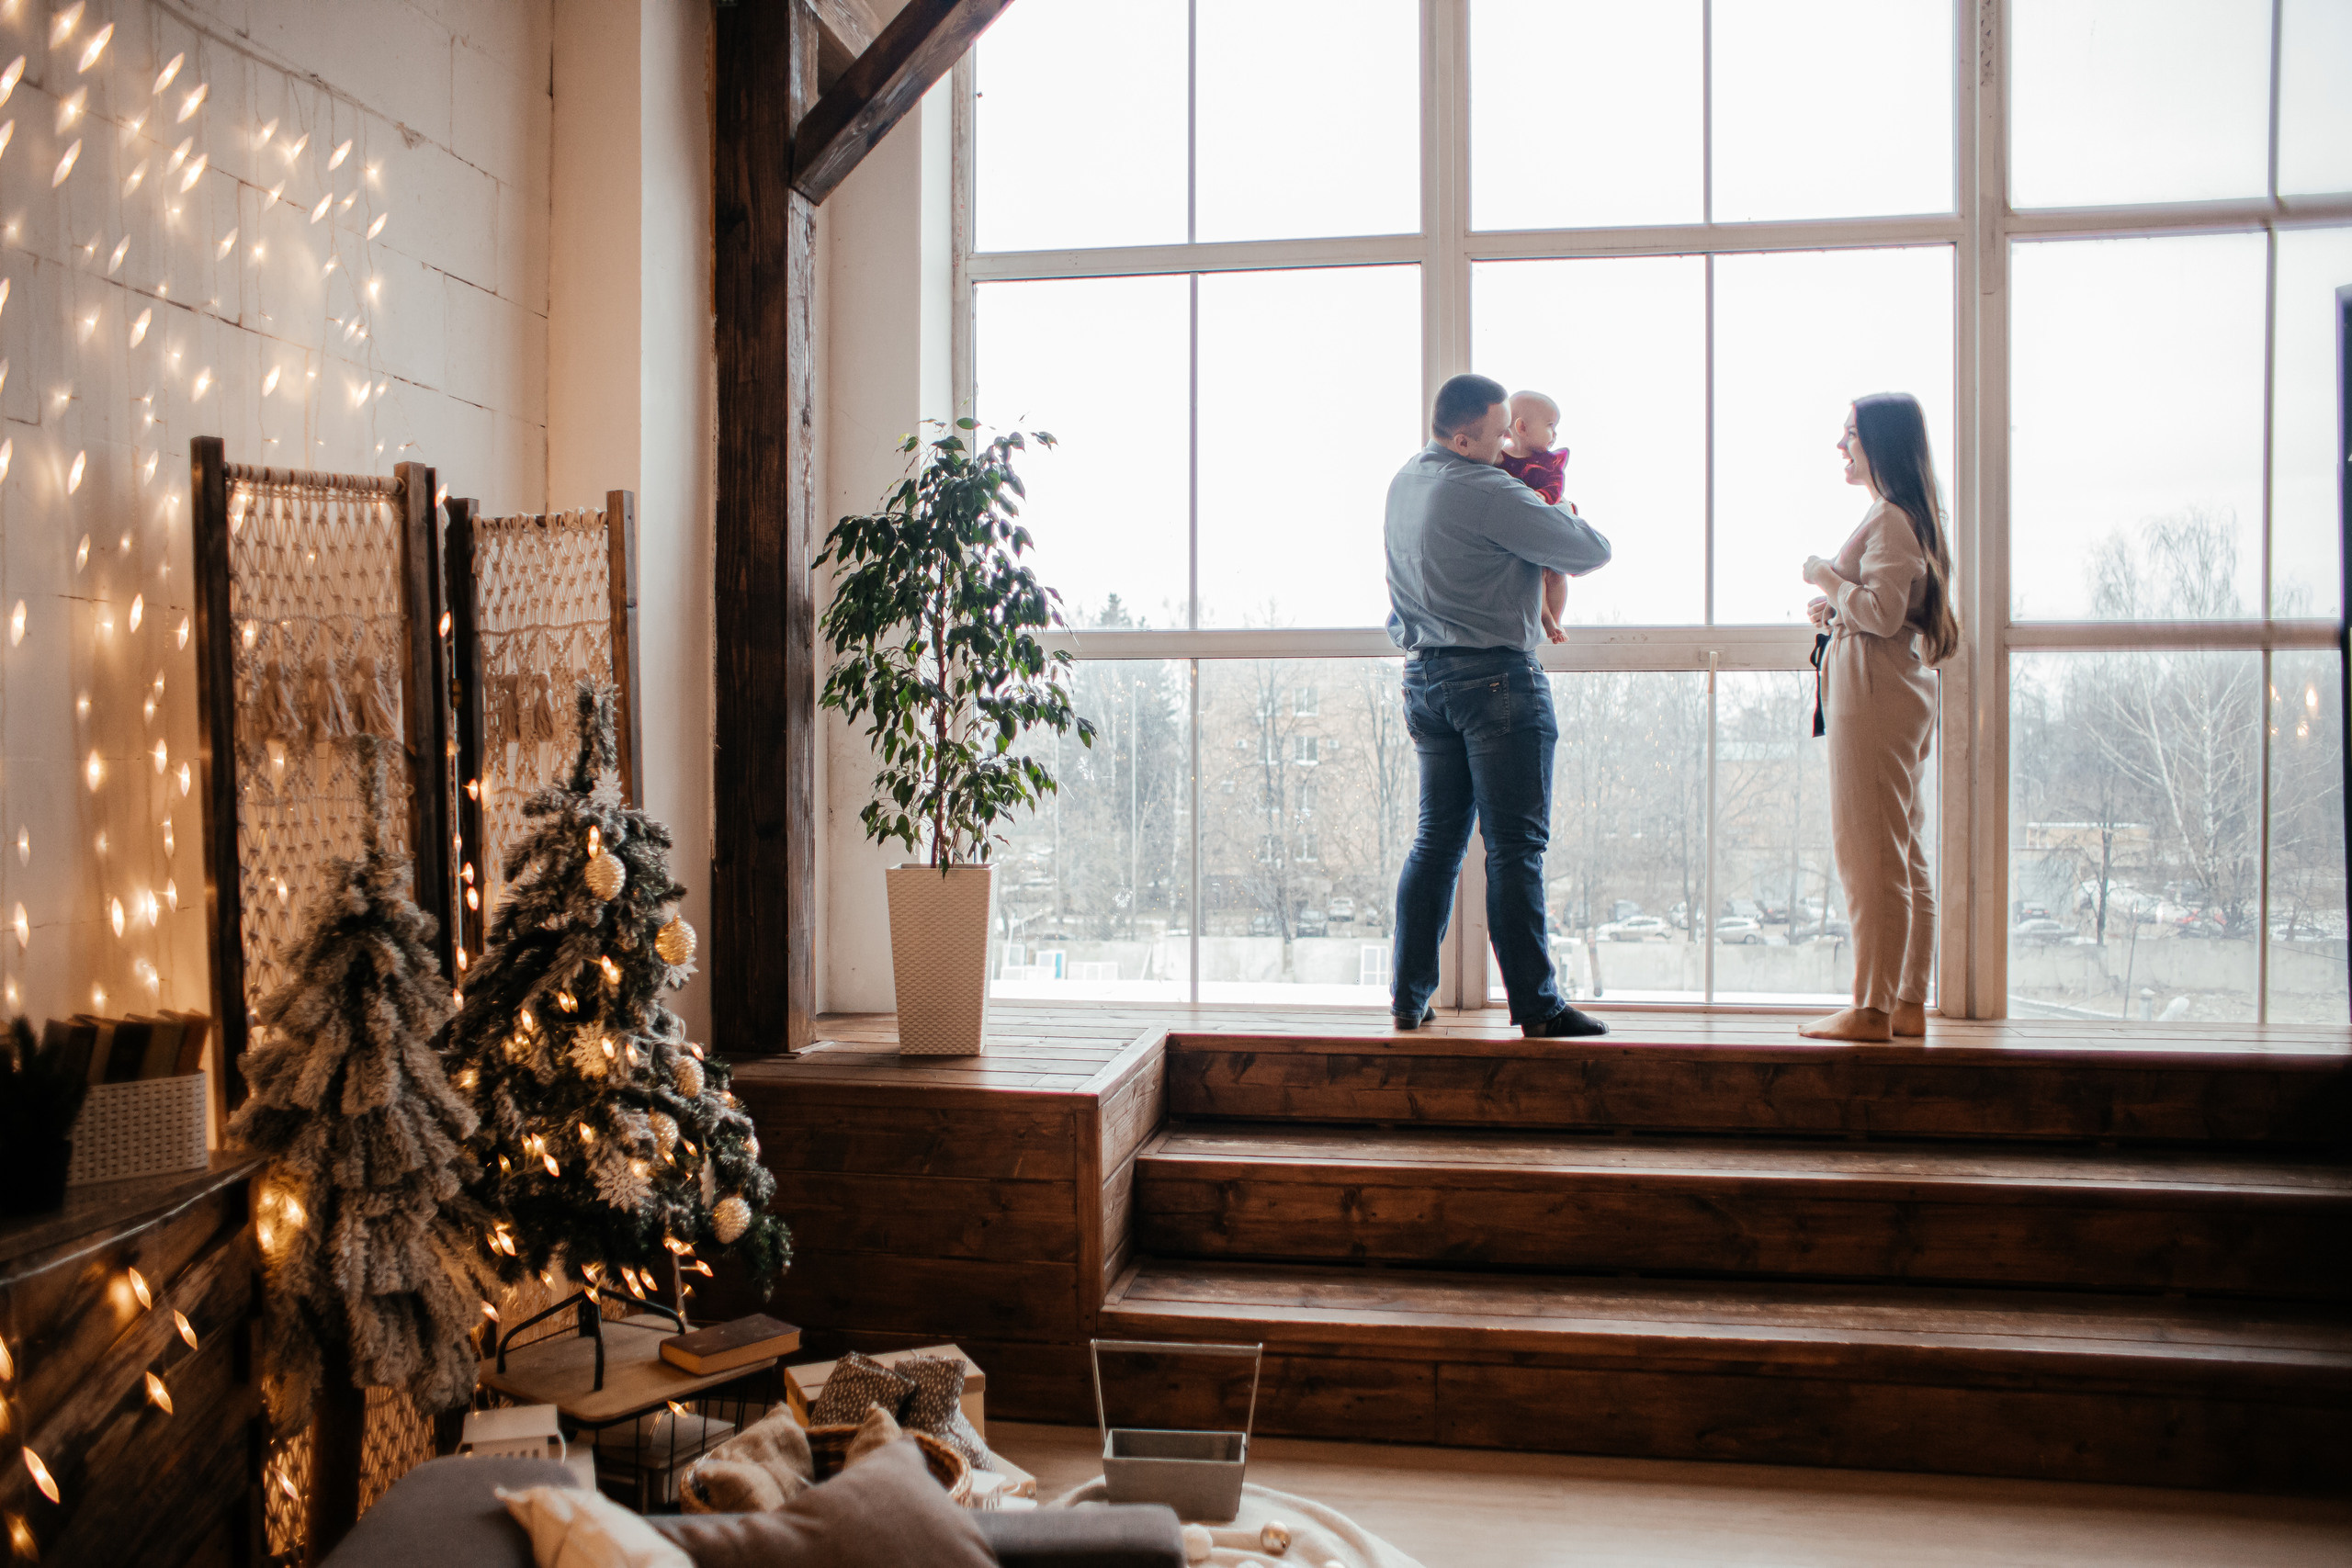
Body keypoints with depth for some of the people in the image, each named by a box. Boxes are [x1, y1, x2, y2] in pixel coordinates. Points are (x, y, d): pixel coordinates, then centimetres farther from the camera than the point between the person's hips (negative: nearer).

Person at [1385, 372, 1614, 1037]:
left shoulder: (1405, 479, 11)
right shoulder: (1489, 494, -15)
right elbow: (1591, 552, -9)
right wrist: (1573, 522, 13)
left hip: (1425, 676, 8)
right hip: (1497, 677, -8)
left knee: (1437, 838, 13)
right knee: (1515, 845, -5)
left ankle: (1409, 995, 14)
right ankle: (1535, 1004, -1)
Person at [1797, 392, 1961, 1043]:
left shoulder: (1889, 518, -12)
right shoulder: (1908, 515, 20)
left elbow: (1883, 611, -21)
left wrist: (1826, 577, -7)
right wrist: (1838, 612, 12)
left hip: (1873, 695, -11)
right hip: (1899, 693, 11)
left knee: (1869, 855, -8)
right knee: (1904, 857, 10)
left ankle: (1872, 1009, -5)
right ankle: (1908, 1005, 15)